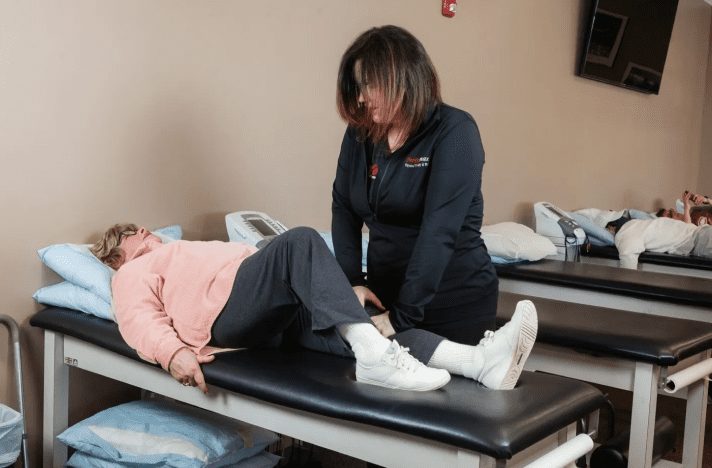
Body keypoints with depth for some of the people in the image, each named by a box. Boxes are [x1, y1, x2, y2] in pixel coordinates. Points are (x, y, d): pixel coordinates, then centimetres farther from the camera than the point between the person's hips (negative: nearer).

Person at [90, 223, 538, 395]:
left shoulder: (191, 252, 42)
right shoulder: (134, 273, 24)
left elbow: (261, 264, 30)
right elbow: (140, 319, 2)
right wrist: (173, 353, -23)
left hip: (285, 316, 6)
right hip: (229, 312, -6)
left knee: (371, 335, -19)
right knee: (300, 240, -29)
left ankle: (482, 360, -40)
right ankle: (374, 356, -43)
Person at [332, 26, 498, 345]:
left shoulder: (454, 131, -15)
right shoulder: (359, 134, 4)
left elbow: (439, 231, -23)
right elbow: (343, 210, 6)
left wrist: (402, 315, -27)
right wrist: (352, 281, -9)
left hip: (457, 308, -4)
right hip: (384, 297, 5)